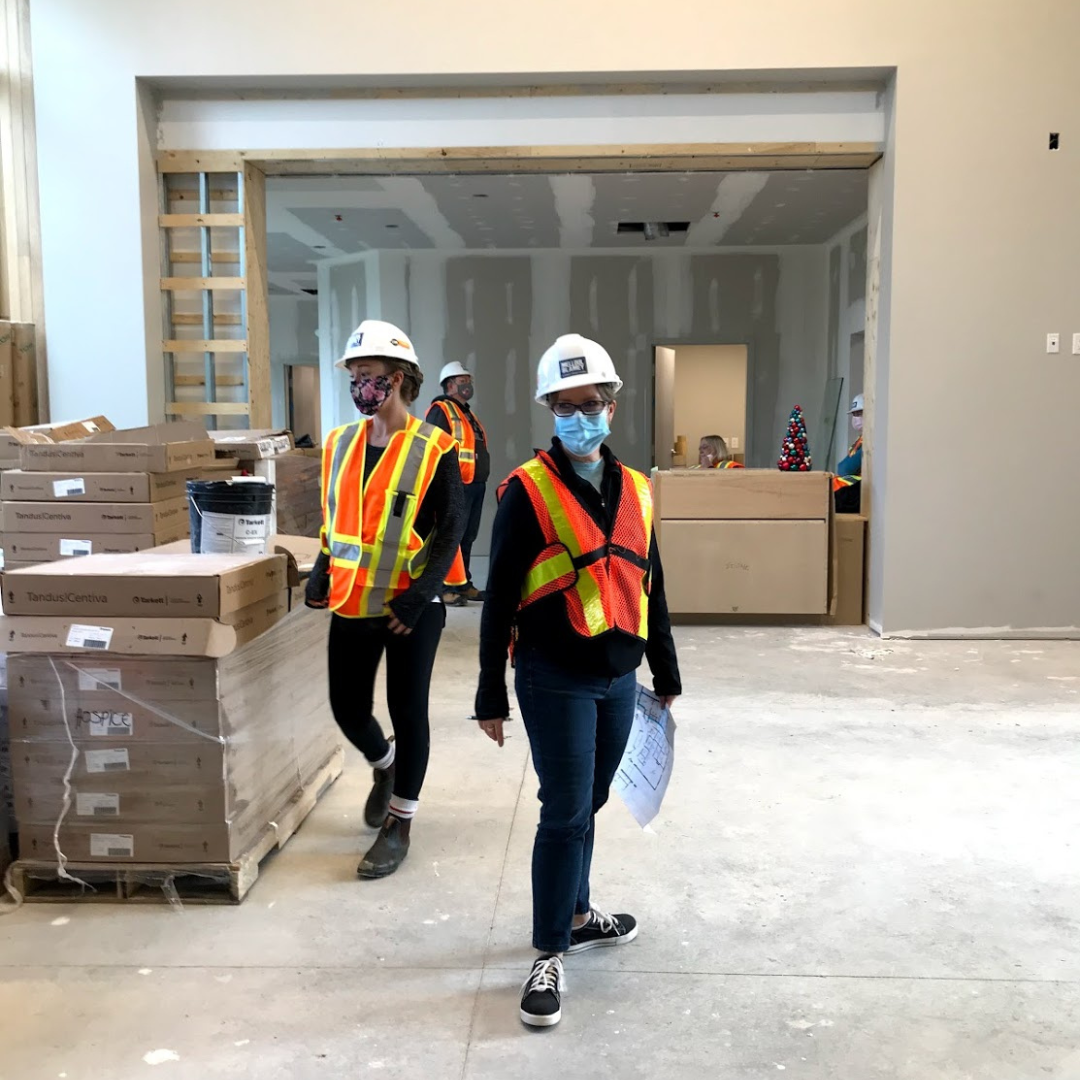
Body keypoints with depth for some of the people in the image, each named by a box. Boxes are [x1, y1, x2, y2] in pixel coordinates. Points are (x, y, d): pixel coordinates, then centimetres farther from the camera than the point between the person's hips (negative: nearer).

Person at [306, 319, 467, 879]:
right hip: (352, 603, 5)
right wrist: (321, 574, 4)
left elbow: (450, 530, -10)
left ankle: (398, 825, 22)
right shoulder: (341, 443, 7)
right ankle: (384, 764, 45)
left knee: (407, 712, 6)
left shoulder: (433, 449, -10)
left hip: (411, 608, -5)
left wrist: (418, 596, -18)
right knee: (347, 708, 12)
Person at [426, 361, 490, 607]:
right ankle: (447, 588, -3)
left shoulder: (468, 413, 22)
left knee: (467, 538, 13)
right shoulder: (441, 411, -8)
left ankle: (464, 584, 21)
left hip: (476, 485, 9)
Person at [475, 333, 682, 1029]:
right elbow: (500, 598, -7)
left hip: (619, 679, 5)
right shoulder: (528, 491, -8)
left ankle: (577, 914, 37)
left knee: (585, 805, 18)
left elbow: (651, 589, 16)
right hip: (555, 682, -5)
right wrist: (492, 695, -7)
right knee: (567, 812, -3)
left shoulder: (635, 490, 8)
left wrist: (666, 674, 19)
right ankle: (551, 955, 11)